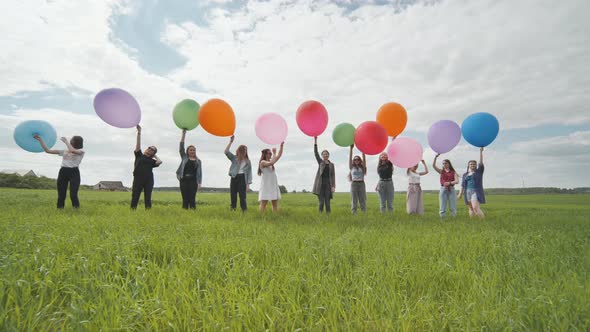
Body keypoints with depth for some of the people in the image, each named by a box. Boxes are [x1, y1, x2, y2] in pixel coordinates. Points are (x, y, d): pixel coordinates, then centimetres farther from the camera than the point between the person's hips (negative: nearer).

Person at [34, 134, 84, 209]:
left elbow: (72, 151, -18)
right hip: (63, 172, 5)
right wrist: (40, 140, 12)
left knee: (73, 195, -11)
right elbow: (48, 150, 17)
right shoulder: (64, 151, 17)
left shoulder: (81, 152, 3)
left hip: (74, 173, -5)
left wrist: (66, 141, -3)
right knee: (61, 195, 4)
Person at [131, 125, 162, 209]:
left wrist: (155, 156, 12)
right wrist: (139, 132, 1)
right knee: (135, 197, -2)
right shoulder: (139, 155, 13)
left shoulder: (152, 161, 14)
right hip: (138, 179, -1)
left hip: (148, 180, 1)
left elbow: (159, 162, -6)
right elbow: (138, 144, 6)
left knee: (148, 198, 1)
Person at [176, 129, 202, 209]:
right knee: (185, 199, 1)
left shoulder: (198, 161, 13)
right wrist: (183, 134, -2)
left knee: (192, 199, -3)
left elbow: (200, 172, 8)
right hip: (184, 180, 0)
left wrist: (199, 183, -3)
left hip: (193, 181, 0)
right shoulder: (184, 157, 12)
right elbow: (181, 147, 4)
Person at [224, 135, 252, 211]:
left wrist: (248, 184, -3)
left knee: (242, 197, -3)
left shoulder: (247, 161, 8)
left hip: (242, 179, -1)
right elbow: (226, 152, -7)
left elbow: (249, 173, 6)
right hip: (234, 178, 1)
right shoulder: (234, 158, 7)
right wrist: (231, 142, -12)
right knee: (233, 196, 3)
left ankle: (244, 211, -2)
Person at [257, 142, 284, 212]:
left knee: (275, 203, 5)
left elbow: (279, 155, 13)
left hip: (273, 185, 8)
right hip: (266, 185, -8)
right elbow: (271, 163, -26)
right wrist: (274, 153, -19)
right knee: (263, 203, -6)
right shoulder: (262, 162, -8)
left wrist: (281, 146, 5)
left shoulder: (271, 161, 14)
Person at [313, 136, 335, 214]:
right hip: (320, 184, -1)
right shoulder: (320, 162, 10)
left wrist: (333, 186, -3)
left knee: (327, 201, 1)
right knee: (321, 201, -3)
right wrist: (315, 141, -8)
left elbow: (333, 175, 7)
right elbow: (316, 153, -1)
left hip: (328, 184, 1)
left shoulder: (331, 164, 12)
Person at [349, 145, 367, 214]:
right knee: (354, 201, 1)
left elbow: (364, 158, 0)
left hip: (361, 184, 1)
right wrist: (351, 149, -9)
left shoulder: (362, 167, 10)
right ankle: (354, 214, 3)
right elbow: (350, 158, -1)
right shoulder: (352, 167, 8)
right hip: (354, 184, -1)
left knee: (363, 201, 2)